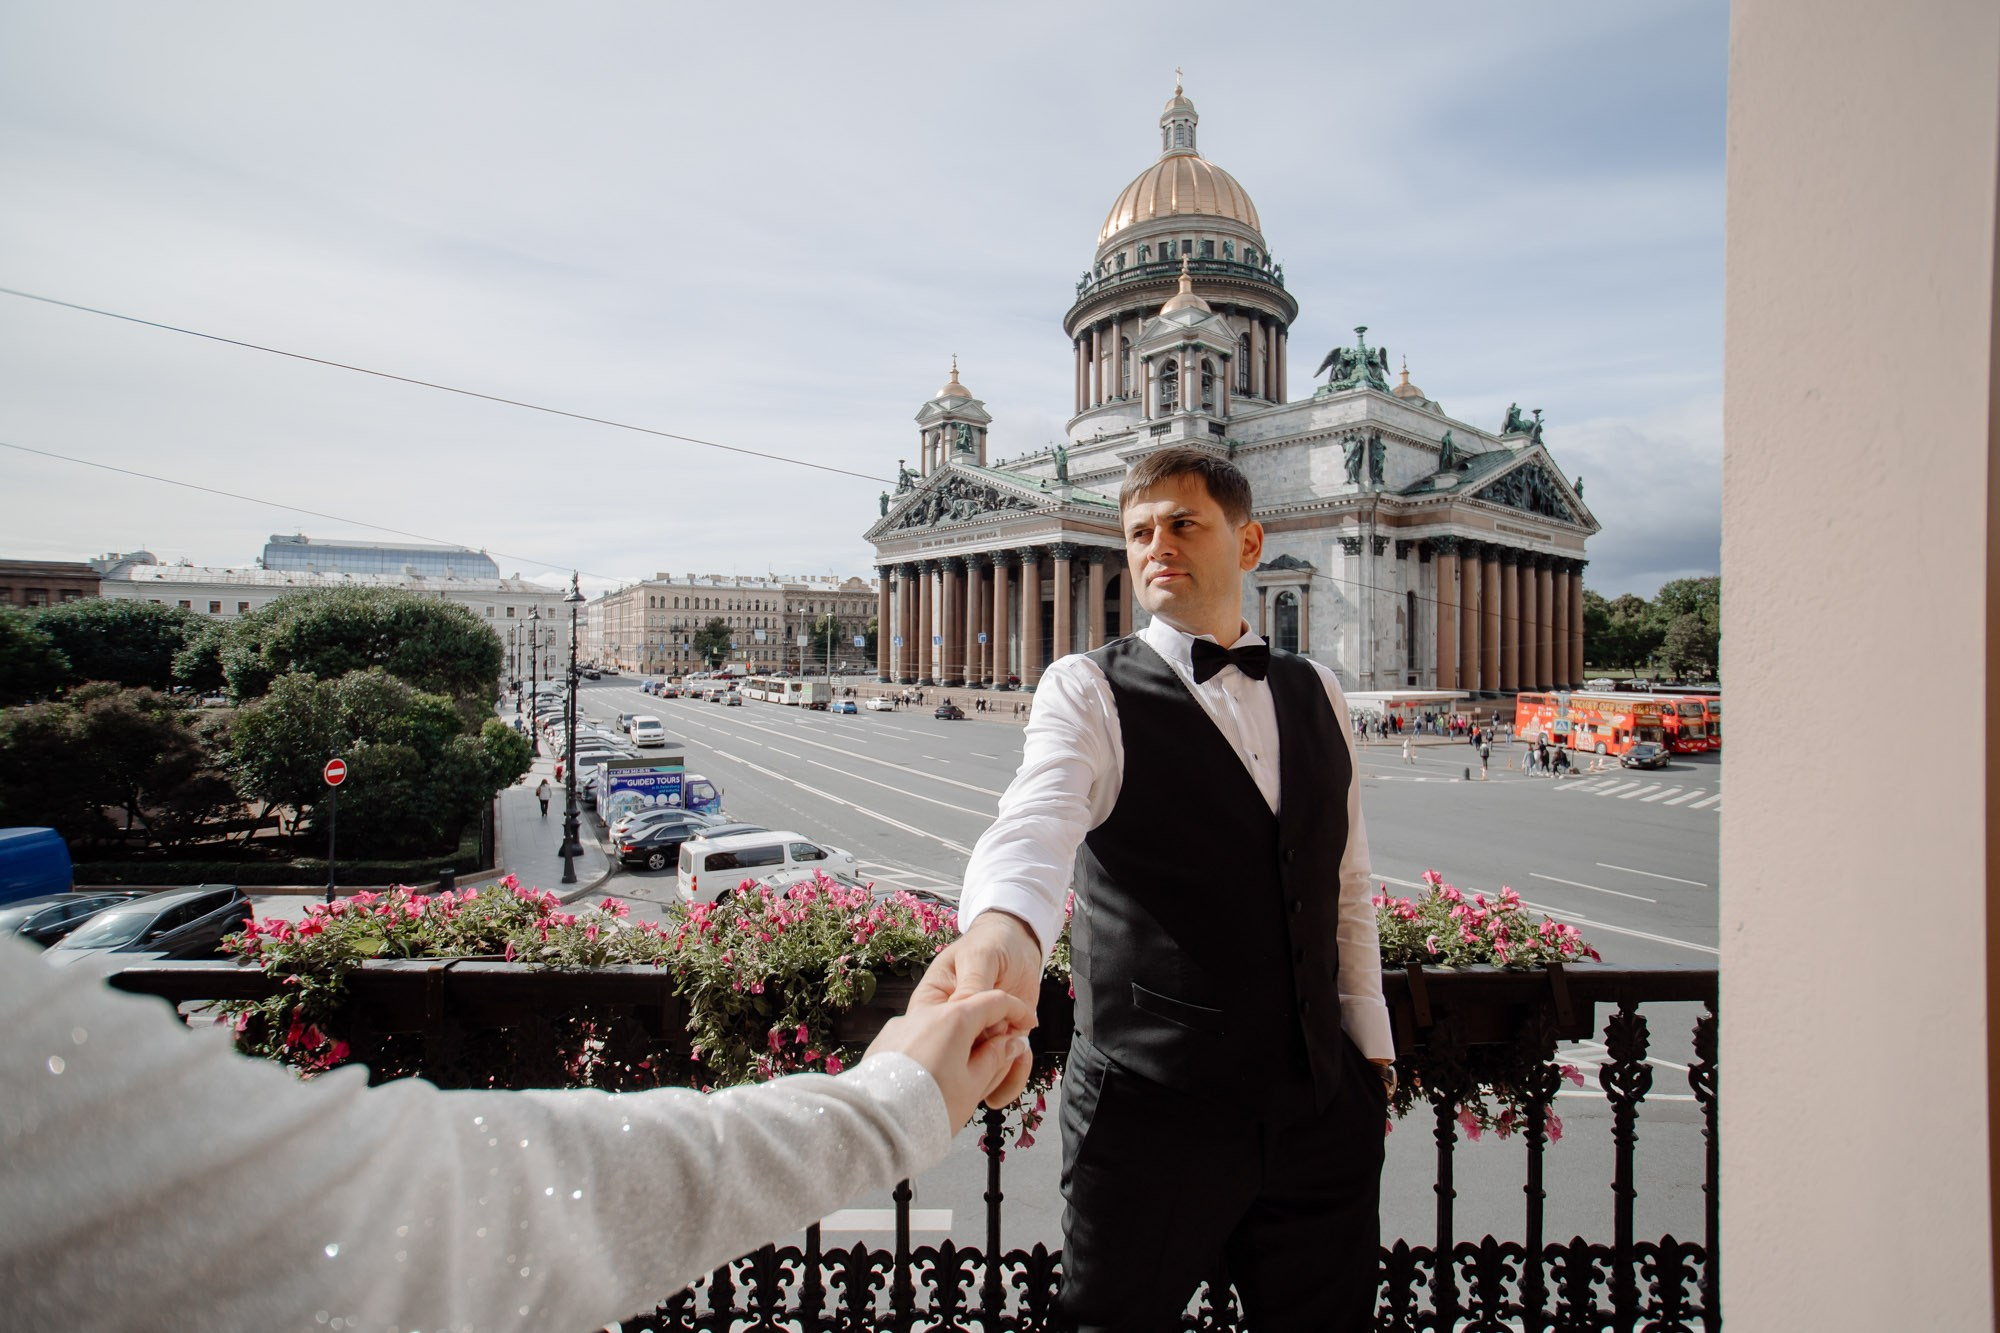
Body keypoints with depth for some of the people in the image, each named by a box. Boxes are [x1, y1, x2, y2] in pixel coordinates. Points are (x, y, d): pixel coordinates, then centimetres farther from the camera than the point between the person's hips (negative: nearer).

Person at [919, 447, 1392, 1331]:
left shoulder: (1317, 694, 8)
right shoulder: (1087, 689, -8)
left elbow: (1348, 886, 13)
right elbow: (1037, 820, -28)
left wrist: (1368, 1047, 13)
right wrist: (1000, 926, -48)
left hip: (1322, 1109, 5)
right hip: (1151, 1114, -4)